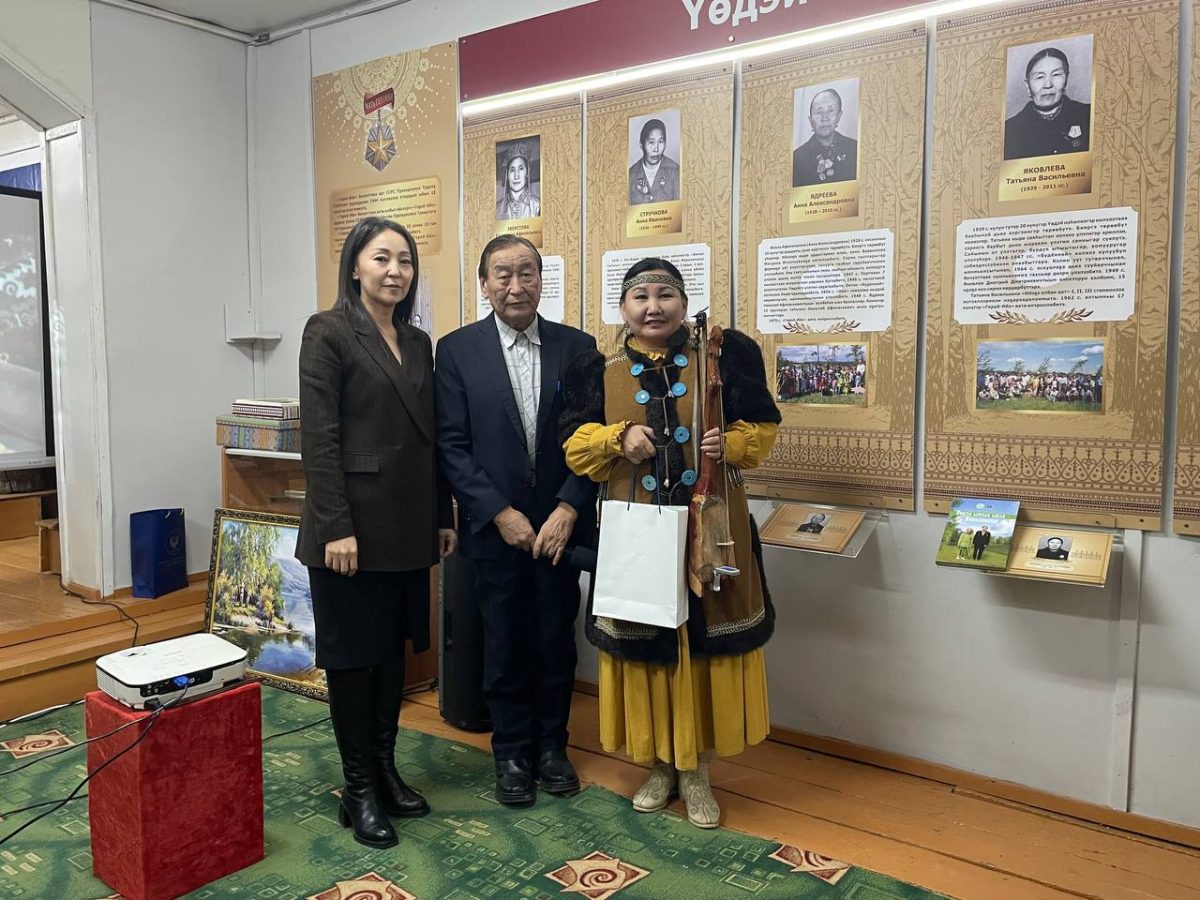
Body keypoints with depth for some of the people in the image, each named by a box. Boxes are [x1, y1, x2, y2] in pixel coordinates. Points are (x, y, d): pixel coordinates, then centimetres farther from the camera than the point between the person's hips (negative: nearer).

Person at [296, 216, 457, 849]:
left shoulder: (418, 342, 12)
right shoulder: (329, 333, -7)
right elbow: (318, 438, -13)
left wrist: (443, 517, 12)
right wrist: (335, 527, -18)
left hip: (409, 527, 7)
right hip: (354, 524, -6)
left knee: (394, 647, 15)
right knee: (352, 653, 5)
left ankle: (386, 768, 30)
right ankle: (359, 788, 18)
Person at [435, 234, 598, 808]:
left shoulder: (577, 346, 1)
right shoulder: (456, 350, -3)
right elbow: (452, 445, -6)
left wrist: (568, 510, -12)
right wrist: (500, 514, -12)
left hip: (561, 524, 1)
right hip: (495, 527, -1)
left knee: (556, 642, 11)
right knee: (504, 646, 10)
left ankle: (551, 746, 31)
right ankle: (511, 754, 29)